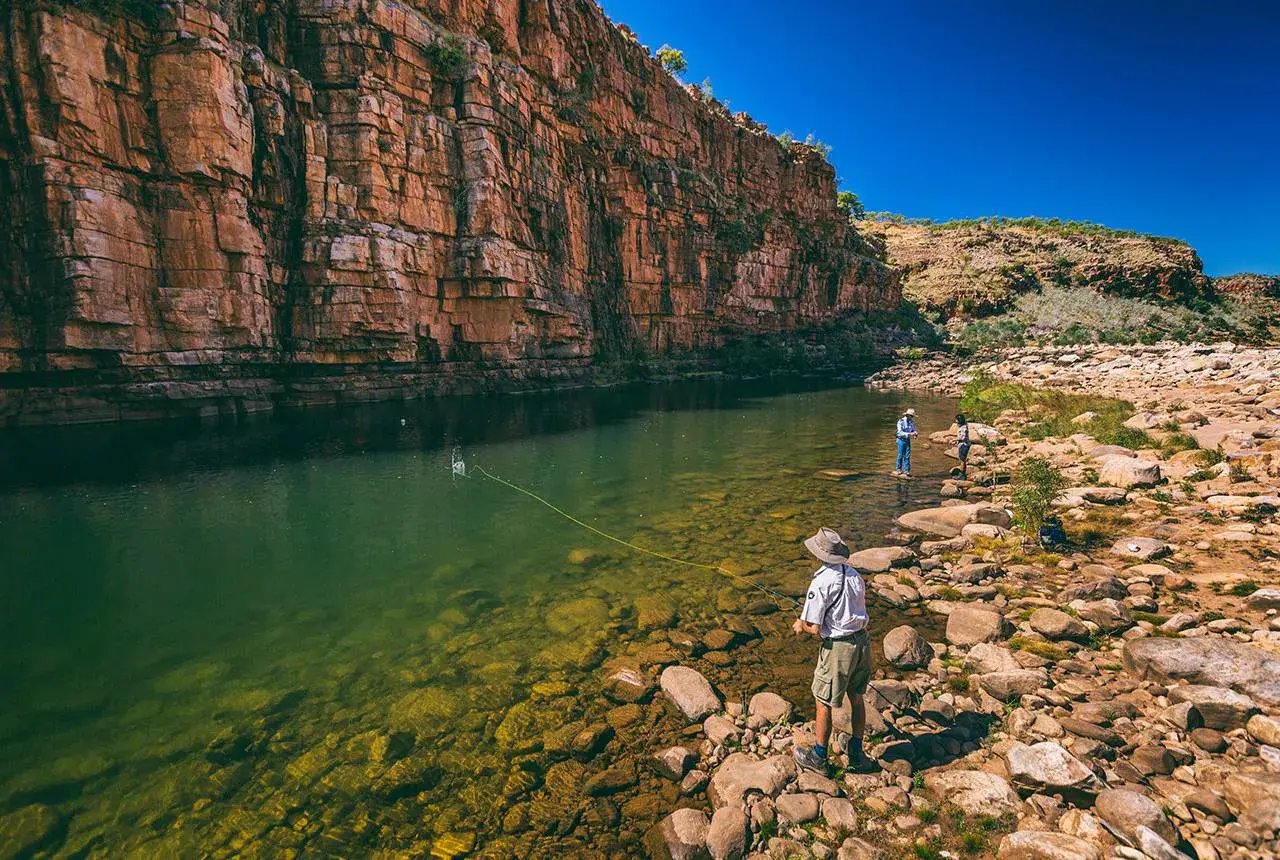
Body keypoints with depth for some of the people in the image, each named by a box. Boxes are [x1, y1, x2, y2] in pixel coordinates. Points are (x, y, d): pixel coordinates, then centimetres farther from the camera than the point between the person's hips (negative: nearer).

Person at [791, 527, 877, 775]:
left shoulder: (821, 583, -22)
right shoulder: (854, 573, 0)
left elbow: (815, 628, -19)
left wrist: (801, 625, 4)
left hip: (838, 647, -7)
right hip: (862, 641, 7)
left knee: (824, 703, 11)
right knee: (856, 699, 22)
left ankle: (818, 758, 27)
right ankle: (856, 755, 36)